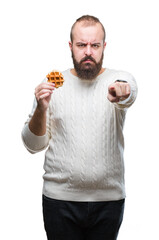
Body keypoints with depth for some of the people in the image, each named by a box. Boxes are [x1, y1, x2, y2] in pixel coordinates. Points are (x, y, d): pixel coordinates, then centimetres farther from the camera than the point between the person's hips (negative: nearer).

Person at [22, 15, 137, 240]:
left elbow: (130, 91, -26)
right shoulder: (53, 84, 2)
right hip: (60, 197, 0)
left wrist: (121, 90, -49)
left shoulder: (120, 79, 0)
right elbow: (34, 145, 2)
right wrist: (41, 109, -16)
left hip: (109, 198, 0)